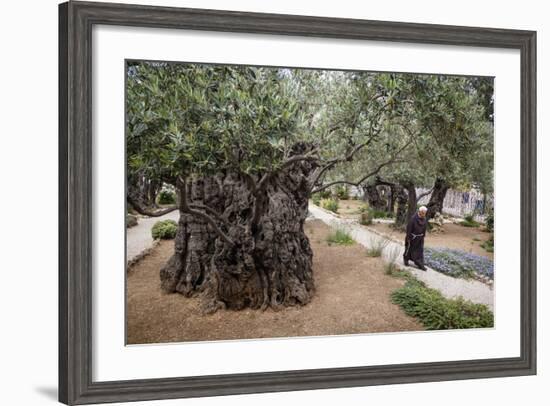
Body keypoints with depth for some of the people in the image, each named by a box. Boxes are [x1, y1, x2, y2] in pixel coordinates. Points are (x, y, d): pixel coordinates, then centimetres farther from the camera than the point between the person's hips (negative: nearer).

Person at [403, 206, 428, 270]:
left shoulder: (424, 219, -4)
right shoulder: (413, 219, -23)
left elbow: (424, 229, 8)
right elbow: (409, 228, -18)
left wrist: (423, 236, 11)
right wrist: (408, 238, -16)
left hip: (420, 238, 5)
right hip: (412, 237, -5)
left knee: (420, 251, 2)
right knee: (409, 249, 12)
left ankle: (420, 264, 3)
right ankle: (406, 260, 34)